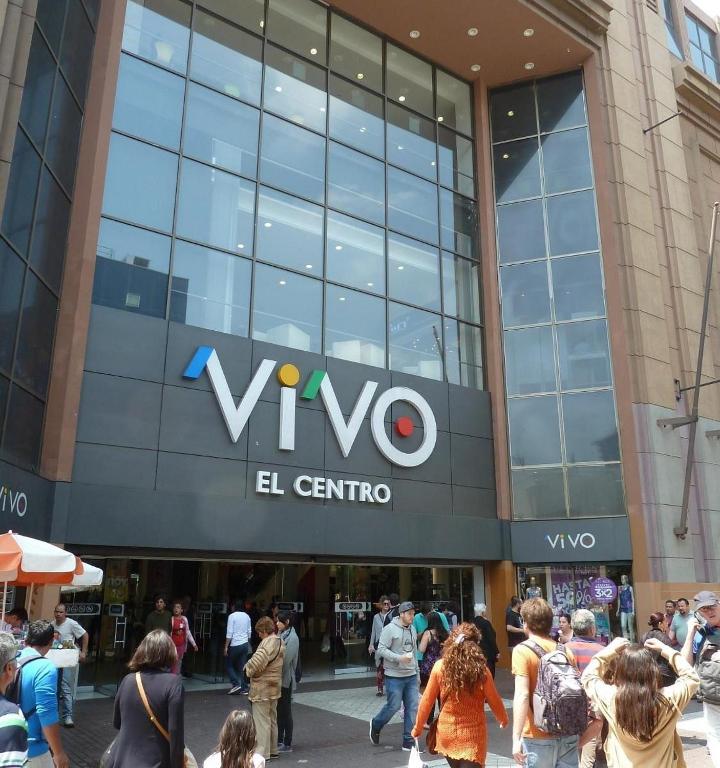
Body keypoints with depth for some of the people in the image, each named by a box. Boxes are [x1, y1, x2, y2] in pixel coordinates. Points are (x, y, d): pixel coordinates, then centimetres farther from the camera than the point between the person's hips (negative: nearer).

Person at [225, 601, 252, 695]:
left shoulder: (232, 616, -10)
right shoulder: (247, 616, 6)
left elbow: (229, 633, -13)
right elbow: (249, 632, 11)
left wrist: (226, 647, -8)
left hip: (235, 645, -5)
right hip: (245, 644, 5)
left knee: (229, 665, 10)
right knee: (243, 667, 9)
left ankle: (236, 684, -1)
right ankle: (244, 688, 8)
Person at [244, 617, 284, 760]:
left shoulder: (268, 642, -21)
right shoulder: (280, 642, 9)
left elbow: (258, 660, -33)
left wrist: (248, 669, -14)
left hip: (263, 688, -10)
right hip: (275, 686, 10)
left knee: (262, 720, 1)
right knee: (272, 719, 19)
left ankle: (262, 752, 7)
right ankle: (273, 749, 29)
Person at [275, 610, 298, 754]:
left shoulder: (292, 637, -16)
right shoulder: (281, 635, 9)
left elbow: (285, 660, -20)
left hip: (285, 680, -8)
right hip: (278, 679, 8)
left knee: (285, 711, 2)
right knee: (278, 711, 15)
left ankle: (287, 744, 12)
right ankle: (279, 741, 27)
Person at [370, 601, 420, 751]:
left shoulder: (412, 629, 12)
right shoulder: (390, 629, -12)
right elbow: (381, 649, -16)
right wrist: (399, 658, -24)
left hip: (411, 676, 7)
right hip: (394, 676, -6)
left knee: (413, 707, 3)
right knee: (394, 706, -1)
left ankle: (409, 741, 13)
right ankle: (376, 725, 27)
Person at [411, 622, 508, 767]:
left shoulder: (440, 666, -10)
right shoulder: (481, 669, -13)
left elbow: (427, 701, -4)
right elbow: (494, 701, -1)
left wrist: (418, 727, 11)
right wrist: (503, 719, 20)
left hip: (447, 732, 3)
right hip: (473, 734, -2)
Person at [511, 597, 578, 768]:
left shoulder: (522, 650, -11)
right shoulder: (565, 650, 4)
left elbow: (522, 696, -19)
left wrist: (516, 738, -18)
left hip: (538, 738, -4)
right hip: (568, 735, 4)